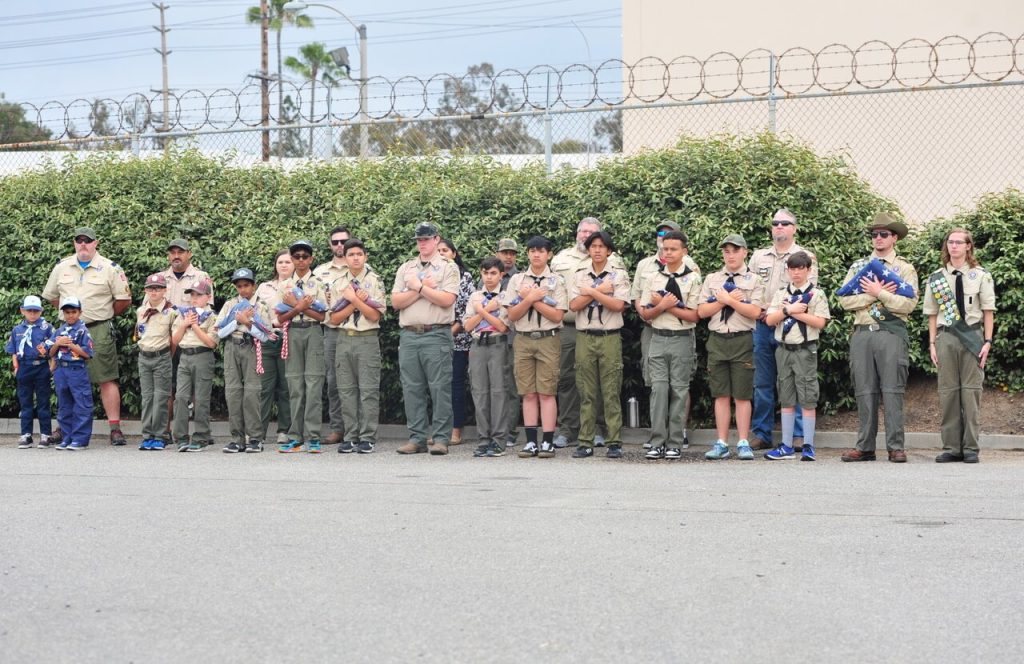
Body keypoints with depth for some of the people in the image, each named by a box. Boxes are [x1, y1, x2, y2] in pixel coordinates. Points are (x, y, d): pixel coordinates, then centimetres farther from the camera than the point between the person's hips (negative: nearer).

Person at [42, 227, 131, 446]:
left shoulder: (110, 268, 0)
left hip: (99, 331, -4)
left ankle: (115, 428, -6)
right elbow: (51, 296, 21)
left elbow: (124, 300, 2)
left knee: (107, 380, -5)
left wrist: (105, 314, 6)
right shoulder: (61, 268, 10)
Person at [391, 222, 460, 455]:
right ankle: (417, 438, 9)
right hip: (409, 334, 4)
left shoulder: (448, 268, 5)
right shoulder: (405, 268, 17)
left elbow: (447, 300, -10)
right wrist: (424, 288, -5)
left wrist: (418, 286, -5)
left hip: (437, 334, -4)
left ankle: (440, 438, -3)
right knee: (412, 389, 4)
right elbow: (396, 302, 5)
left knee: (440, 388, -6)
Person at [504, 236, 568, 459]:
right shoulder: (517, 280, 9)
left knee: (547, 393, -4)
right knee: (528, 394, 3)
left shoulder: (557, 281, 3)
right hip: (523, 340, 2)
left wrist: (531, 298, -9)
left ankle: (548, 442, -2)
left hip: (548, 339, -2)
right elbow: (512, 315, 3)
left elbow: (557, 315, -6)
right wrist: (530, 298, -11)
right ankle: (531, 442, 6)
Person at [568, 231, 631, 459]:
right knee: (586, 393, 3)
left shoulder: (619, 275, 5)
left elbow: (618, 305, -10)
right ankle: (586, 443, 6)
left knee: (611, 393, -3)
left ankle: (614, 442, 1)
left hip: (610, 337, -2)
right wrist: (599, 290, -8)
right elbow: (573, 305, -2)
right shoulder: (579, 275, 12)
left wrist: (590, 292, -8)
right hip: (585, 337, 2)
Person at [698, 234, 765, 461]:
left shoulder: (754, 281, 3)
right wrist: (725, 299, -7)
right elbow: (702, 311, 4)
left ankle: (743, 444, 4)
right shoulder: (712, 279, 13)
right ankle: (721, 444, 8)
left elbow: (754, 312, -9)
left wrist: (728, 299, -11)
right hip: (717, 339, 3)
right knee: (721, 395, 5)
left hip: (742, 340, -3)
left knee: (742, 396, -1)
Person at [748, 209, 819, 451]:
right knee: (762, 383, 6)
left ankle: (798, 435, 2)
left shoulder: (805, 257, 3)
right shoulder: (758, 257, 16)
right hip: (761, 327, 4)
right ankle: (761, 435, 12)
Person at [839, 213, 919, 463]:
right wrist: (874, 294, -7)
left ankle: (896, 447, -2)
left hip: (892, 333, -3)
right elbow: (844, 300, 3)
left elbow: (909, 303, -7)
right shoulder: (858, 267, 16)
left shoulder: (905, 268, 8)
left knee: (892, 391, -5)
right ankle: (865, 447, 8)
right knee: (864, 392, 3)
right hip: (862, 333, 3)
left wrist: (878, 292, -8)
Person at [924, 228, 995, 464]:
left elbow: (988, 311, 3)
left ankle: (970, 447, 1)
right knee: (947, 391, 2)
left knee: (971, 390, -2)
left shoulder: (981, 276, 5)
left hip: (973, 335, -2)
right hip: (946, 336, 2)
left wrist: (987, 341, -4)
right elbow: (932, 314, 11)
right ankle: (951, 447, 6)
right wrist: (932, 343, 4)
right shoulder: (936, 278, 10)